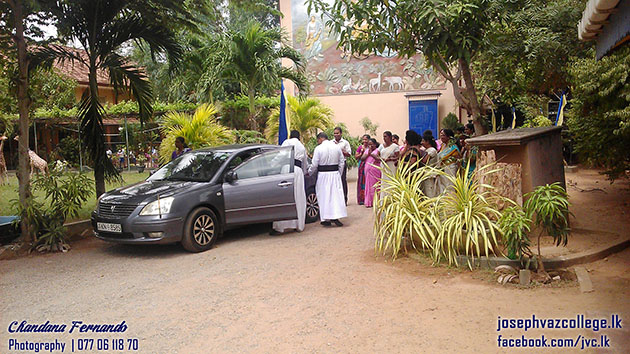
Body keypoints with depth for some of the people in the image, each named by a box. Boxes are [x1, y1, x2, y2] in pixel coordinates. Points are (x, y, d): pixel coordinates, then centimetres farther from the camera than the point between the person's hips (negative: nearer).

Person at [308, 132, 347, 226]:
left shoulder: (318, 149, -8)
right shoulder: (337, 147, 5)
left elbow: (314, 165, -7)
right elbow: (341, 163, 8)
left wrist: (308, 172, 9)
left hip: (323, 175, -3)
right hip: (335, 174, 3)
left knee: (324, 196, 5)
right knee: (336, 195, 4)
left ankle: (326, 219, 8)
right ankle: (336, 217, -5)